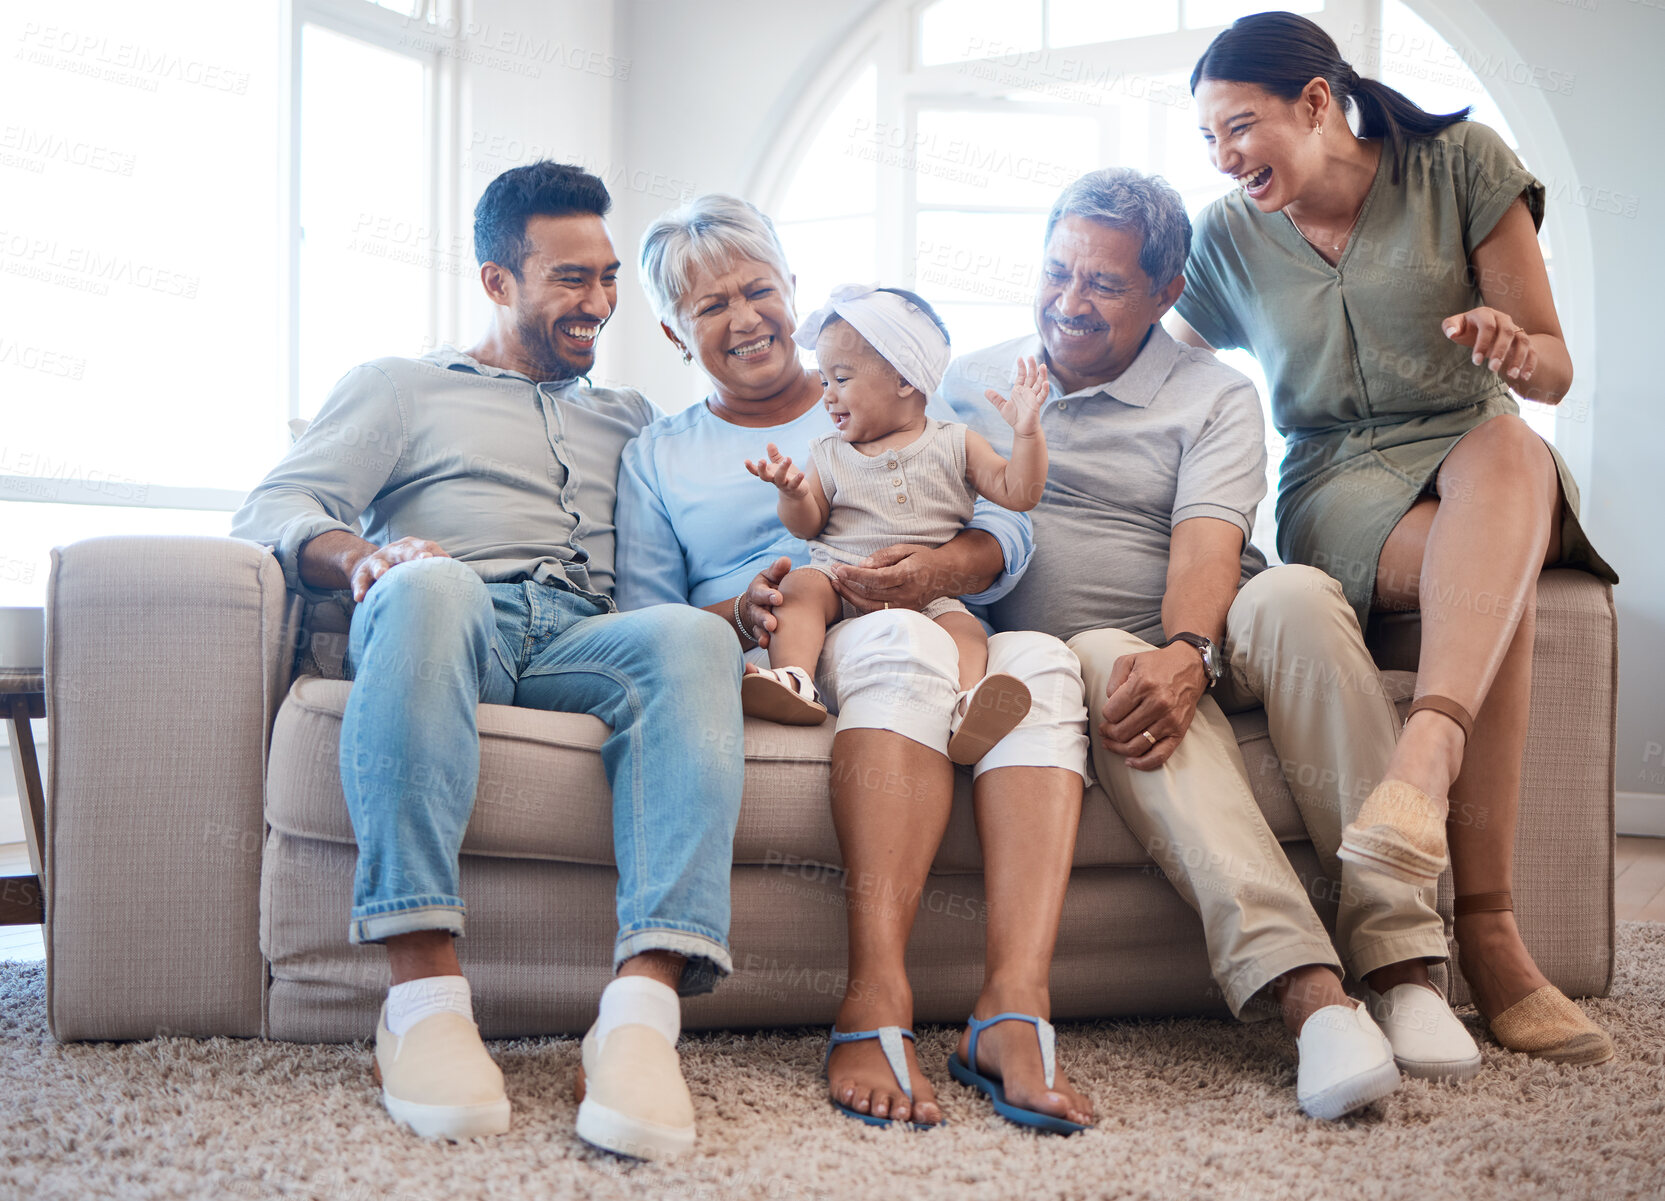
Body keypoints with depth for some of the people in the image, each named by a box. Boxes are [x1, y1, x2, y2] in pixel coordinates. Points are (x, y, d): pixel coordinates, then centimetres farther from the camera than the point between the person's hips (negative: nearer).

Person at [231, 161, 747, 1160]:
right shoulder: (401, 387, 25)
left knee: (693, 637, -34)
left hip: (583, 640, 3)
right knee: (432, 585, -40)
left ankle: (643, 1008, -50)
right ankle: (425, 994, -46)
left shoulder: (630, 419, 36)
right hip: (442, 626, -2)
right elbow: (275, 510, 10)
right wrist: (359, 554, -14)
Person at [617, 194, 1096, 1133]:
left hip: (946, 651, 2)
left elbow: (1009, 533, 9)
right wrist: (741, 615, -11)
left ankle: (1015, 1005, -44)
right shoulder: (658, 457, 22)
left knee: (1041, 661, -32)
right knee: (903, 639, -37)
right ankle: (876, 1000, -46)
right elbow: (646, 625, 11)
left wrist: (944, 569, -14)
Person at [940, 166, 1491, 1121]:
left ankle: (1399, 959, -37)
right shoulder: (970, 383, 17)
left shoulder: (1215, 397, 8)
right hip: (1068, 651, 0)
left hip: (1205, 643, 0)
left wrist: (1187, 653, -30)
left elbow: (1207, 544, -9)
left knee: (1295, 595, -34)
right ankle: (1307, 989, -52)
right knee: (1106, 662, -37)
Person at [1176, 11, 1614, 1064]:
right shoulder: (1228, 239, 7)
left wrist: (1512, 345, -23)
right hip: (1335, 491, 0)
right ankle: (1487, 932, -44)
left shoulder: (1460, 163, 2)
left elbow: (1555, 374, 1)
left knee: (1507, 447, -39)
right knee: (1500, 579, -36)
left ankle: (1429, 749, -58)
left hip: (1475, 458, 1)